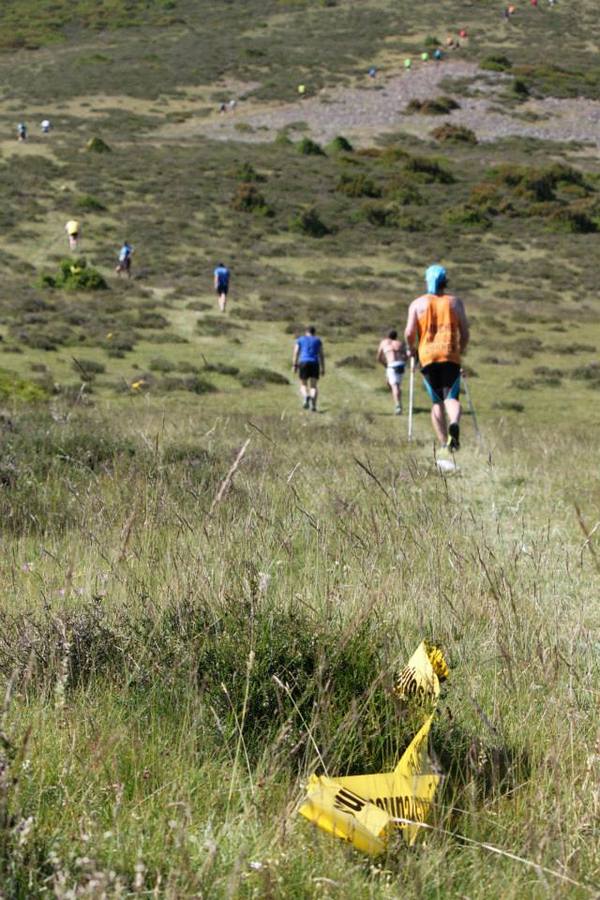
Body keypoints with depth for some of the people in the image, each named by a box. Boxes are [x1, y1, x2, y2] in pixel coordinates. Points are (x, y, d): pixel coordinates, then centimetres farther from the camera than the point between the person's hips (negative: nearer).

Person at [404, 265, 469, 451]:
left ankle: (444, 443, 1)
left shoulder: (417, 303, 8)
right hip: (451, 356, 0)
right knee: (451, 398, -3)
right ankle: (454, 424, -36)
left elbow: (409, 333, -2)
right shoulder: (455, 302, 11)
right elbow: (465, 333, 8)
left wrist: (411, 349, 16)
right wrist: (461, 350, 25)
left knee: (436, 402, 9)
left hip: (427, 357, 0)